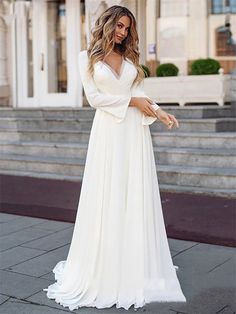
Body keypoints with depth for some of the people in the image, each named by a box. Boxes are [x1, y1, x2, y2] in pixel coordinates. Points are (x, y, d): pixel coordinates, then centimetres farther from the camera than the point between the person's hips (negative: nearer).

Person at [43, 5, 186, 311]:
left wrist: (158, 110, -8)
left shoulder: (129, 57, 16)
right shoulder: (88, 57, 4)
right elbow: (94, 97, -5)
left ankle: (137, 263, 15)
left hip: (136, 130, 4)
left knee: (137, 196, 4)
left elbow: (139, 91, 10)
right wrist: (131, 101, -8)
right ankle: (105, 265, 8)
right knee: (107, 196, -3)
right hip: (109, 130, -4)